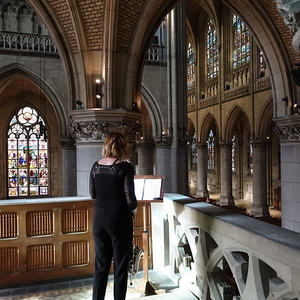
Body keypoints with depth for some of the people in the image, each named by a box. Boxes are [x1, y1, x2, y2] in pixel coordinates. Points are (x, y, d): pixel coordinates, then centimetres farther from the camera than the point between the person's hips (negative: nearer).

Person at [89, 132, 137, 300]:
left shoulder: (96, 166, 2)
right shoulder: (125, 167, -13)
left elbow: (92, 194, 9)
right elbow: (130, 197, -15)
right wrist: (133, 208, 5)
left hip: (99, 218, 5)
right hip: (119, 219, -4)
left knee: (101, 265, 17)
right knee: (121, 266, 11)